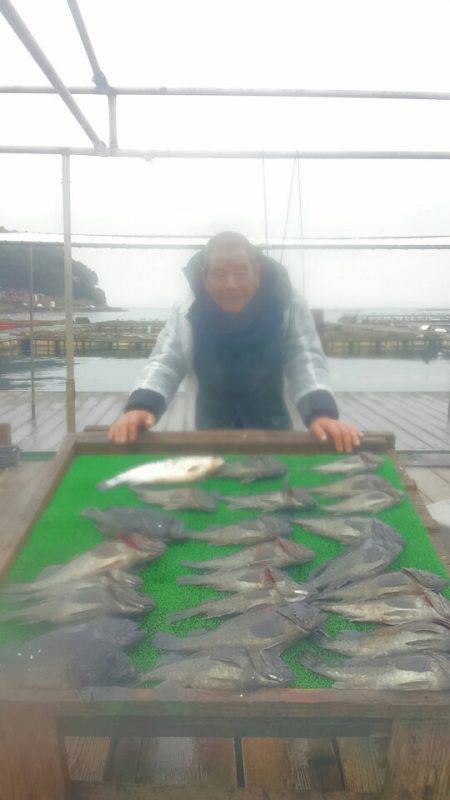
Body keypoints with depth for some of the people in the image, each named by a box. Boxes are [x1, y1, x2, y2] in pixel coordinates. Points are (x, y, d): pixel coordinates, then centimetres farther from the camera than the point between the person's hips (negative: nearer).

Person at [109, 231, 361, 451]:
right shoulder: (188, 313, -19)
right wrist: (141, 406, -47)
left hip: (272, 427, 0)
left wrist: (322, 413, -45)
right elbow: (165, 363, -25)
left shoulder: (288, 305, -21)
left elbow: (306, 361, -25)